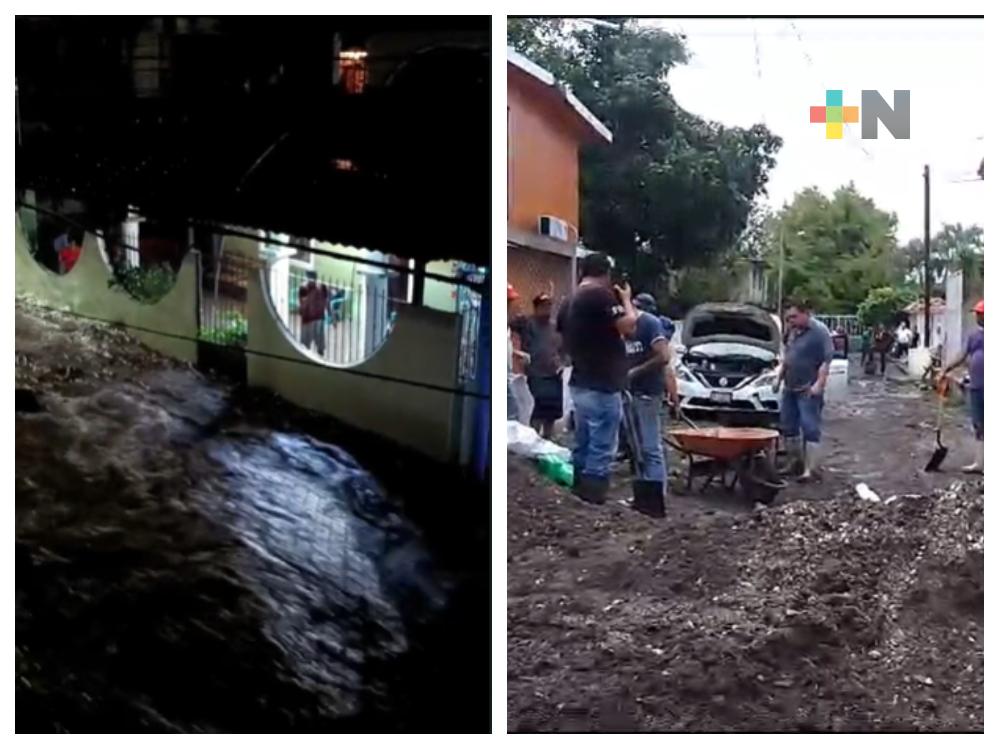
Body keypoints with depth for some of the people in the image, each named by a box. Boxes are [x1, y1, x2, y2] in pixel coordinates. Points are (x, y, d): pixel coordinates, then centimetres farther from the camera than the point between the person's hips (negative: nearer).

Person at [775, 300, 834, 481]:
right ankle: (796, 459, 25)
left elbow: (826, 360, -17)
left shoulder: (819, 331, -11)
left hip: (808, 390, -9)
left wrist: (819, 383, -24)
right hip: (790, 388, 9)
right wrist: (779, 377, 20)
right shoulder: (794, 332, 14)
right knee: (788, 426, 12)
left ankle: (810, 468, -9)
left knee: (810, 428, -8)